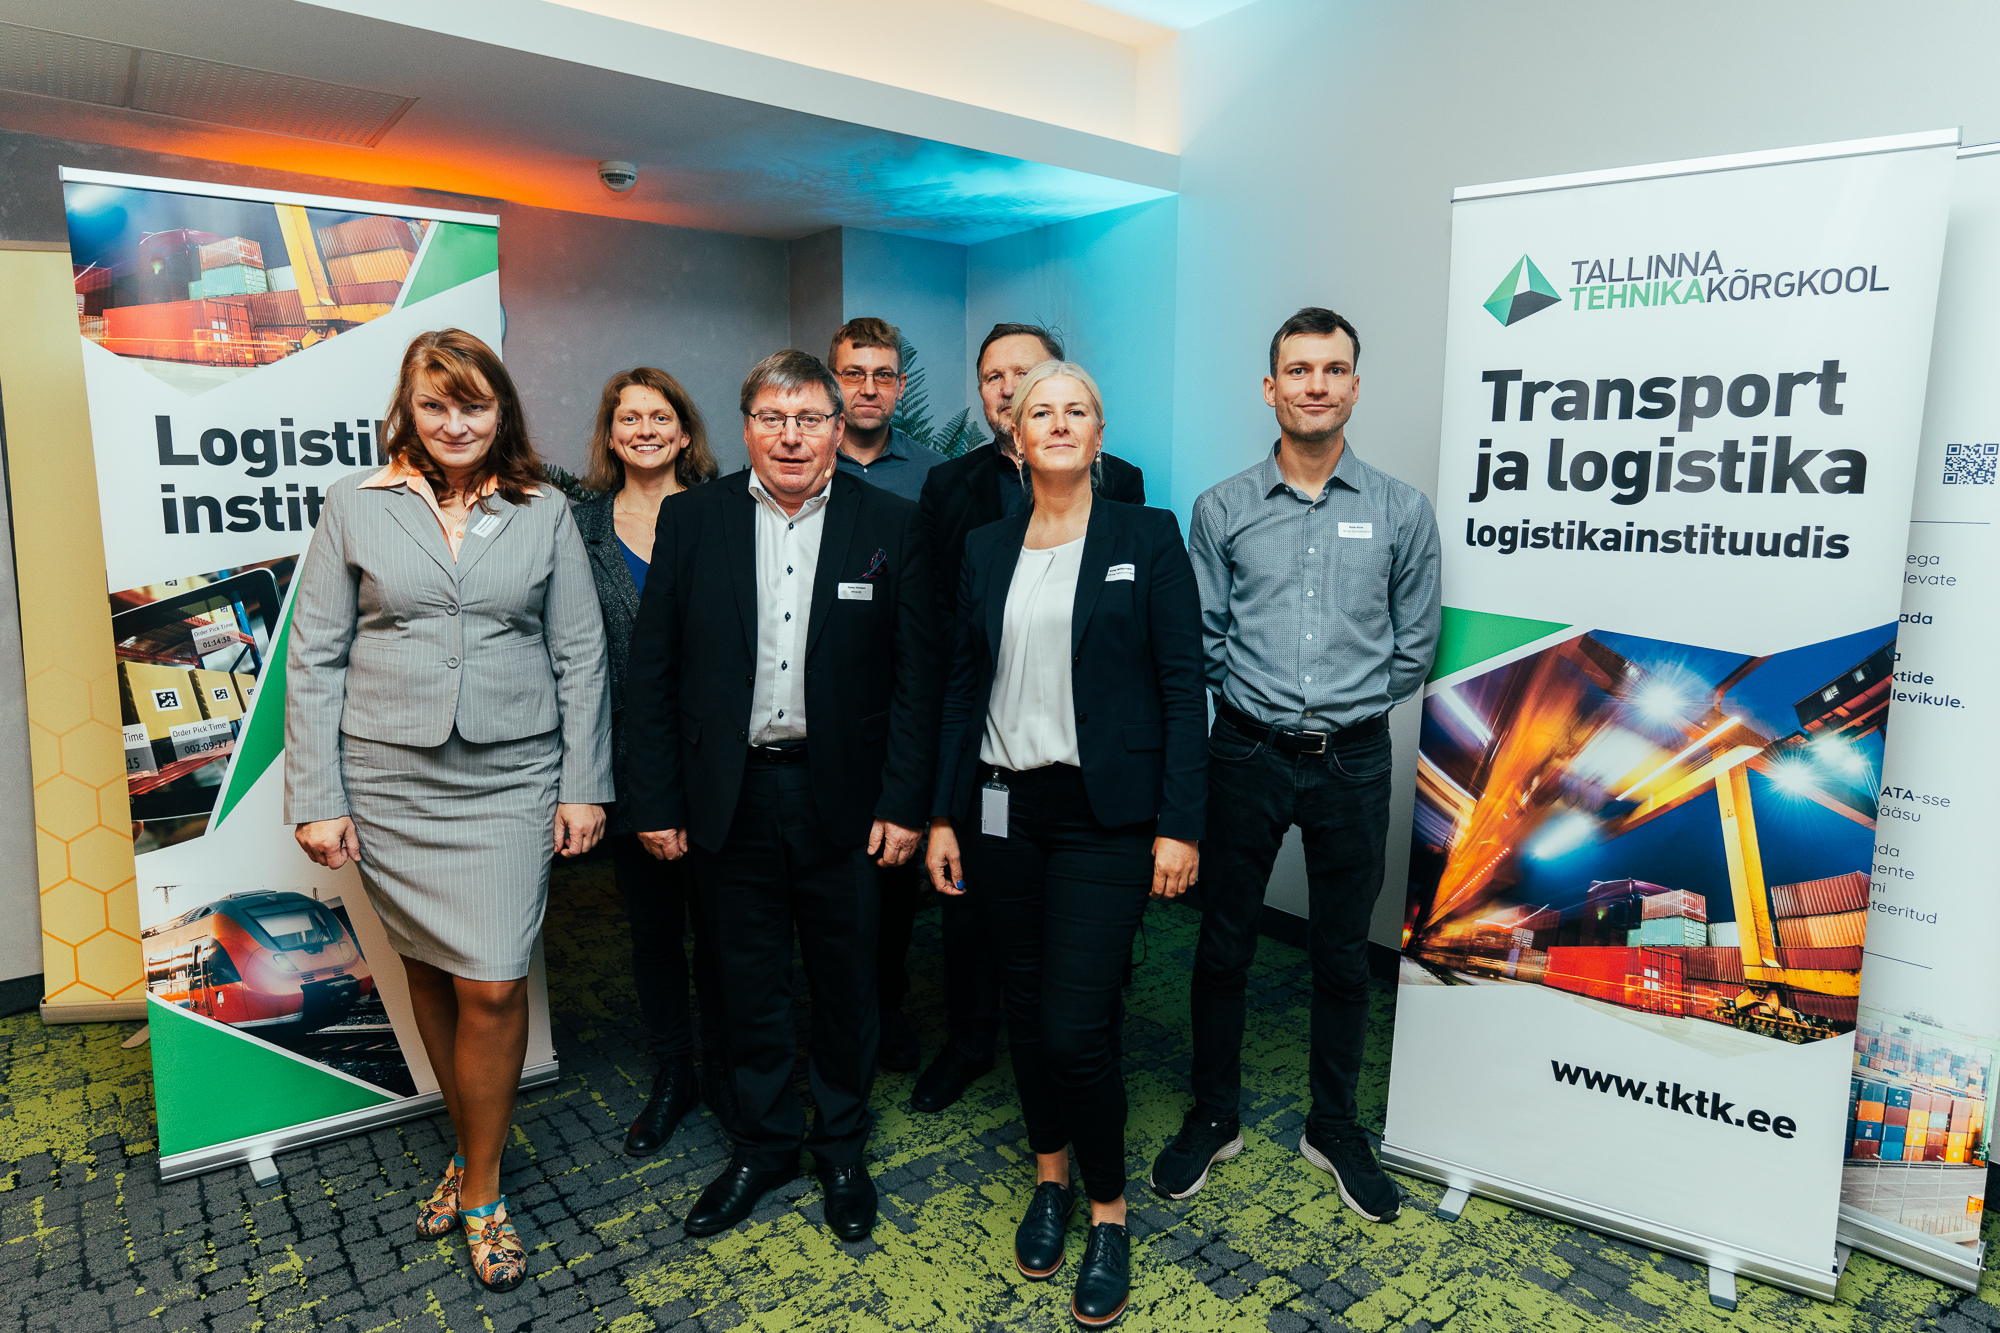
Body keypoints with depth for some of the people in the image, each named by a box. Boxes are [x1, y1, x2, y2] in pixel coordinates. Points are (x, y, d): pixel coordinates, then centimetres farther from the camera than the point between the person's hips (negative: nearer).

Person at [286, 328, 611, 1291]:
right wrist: (316, 800, -2)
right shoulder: (355, 508, 3)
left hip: (509, 780, -1)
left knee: (493, 986, -4)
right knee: (428, 973, 12)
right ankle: (468, 1146, 34)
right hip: (388, 781, 1)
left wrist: (584, 785, 0)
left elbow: (580, 656, 3)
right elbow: (314, 660, 3)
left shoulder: (545, 515, 3)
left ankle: (481, 1189, 18)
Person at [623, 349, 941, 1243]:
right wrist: (656, 802, -2)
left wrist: (904, 802, -9)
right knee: (748, 985, 15)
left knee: (846, 982, 14)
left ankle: (842, 1148, 36)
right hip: (731, 795, 1)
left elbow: (916, 674, -5)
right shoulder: (691, 520, 1)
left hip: (845, 799, -1)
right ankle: (763, 1144, 38)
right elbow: (651, 673, 1)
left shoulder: (892, 525, -3)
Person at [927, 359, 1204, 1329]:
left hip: (1104, 813, -4)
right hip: (1003, 810, 4)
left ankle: (1108, 1213, 20)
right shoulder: (986, 549, 9)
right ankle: (1050, 1178, 36)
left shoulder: (1148, 538, -2)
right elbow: (962, 687, 10)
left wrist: (1178, 824, -10)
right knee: (1025, 1005, 13)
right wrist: (942, 814, 6)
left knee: (1076, 1025, -6)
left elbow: (1182, 685, -5)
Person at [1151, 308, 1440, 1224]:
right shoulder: (1222, 510, -1)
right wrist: (1261, 702, 5)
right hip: (1246, 755, 0)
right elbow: (1201, 641, 4)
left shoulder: (1401, 511, 0)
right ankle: (1213, 1119, 29)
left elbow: (1414, 647, 7)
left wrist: (1346, 705, 8)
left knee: (1343, 955, 12)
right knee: (1223, 944, 9)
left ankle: (1334, 1130, 32)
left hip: (1353, 761, 1)